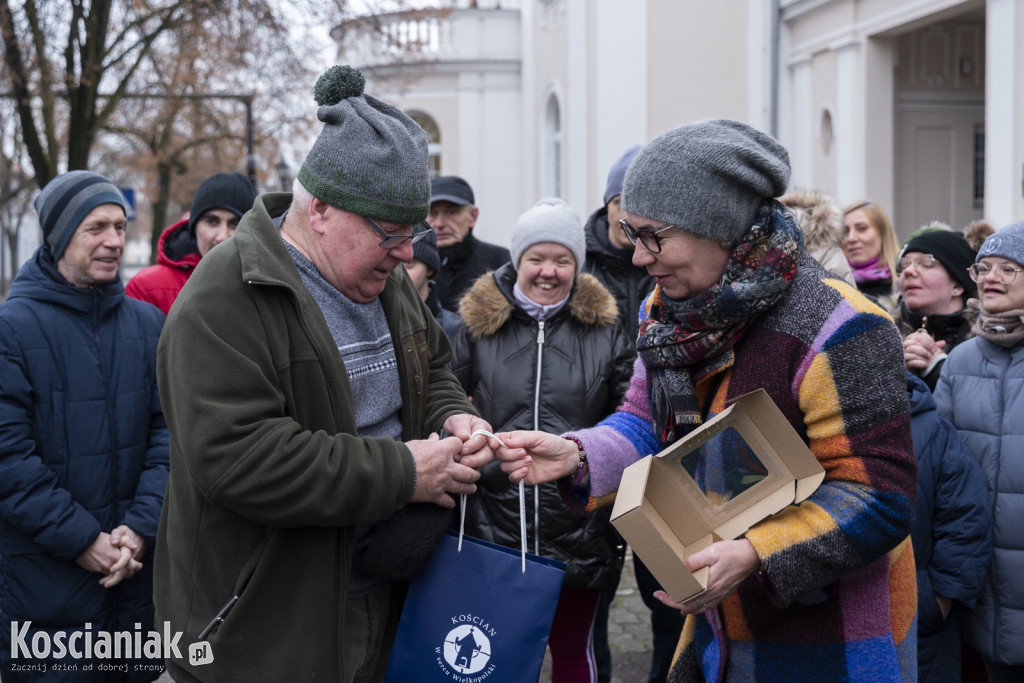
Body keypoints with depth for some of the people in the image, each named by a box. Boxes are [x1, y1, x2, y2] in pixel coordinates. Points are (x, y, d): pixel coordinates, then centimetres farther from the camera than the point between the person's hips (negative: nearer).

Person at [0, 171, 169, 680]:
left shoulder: (149, 323, 7)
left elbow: (168, 432, 2)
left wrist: (141, 527, -10)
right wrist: (81, 539, -15)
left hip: (142, 573, 4)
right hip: (44, 578, -4)